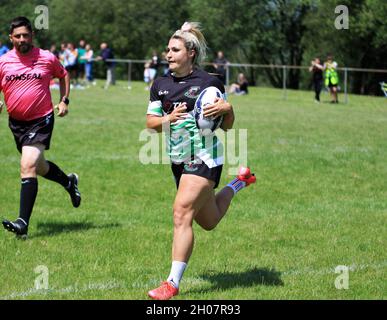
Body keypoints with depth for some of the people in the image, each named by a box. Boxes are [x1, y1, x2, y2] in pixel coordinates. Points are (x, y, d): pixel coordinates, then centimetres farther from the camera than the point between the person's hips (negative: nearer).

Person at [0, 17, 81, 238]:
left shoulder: (47, 58, -4)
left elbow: (64, 75, 15)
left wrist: (64, 100, 4)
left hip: (41, 120, -4)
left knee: (28, 167, -18)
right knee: (39, 167, 19)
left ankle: (23, 223, -20)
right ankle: (69, 182, 51)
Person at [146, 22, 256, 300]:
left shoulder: (210, 82, -7)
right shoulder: (160, 85, 5)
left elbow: (227, 126, 0)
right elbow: (151, 122, 6)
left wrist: (227, 108, -22)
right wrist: (169, 118, -14)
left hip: (205, 156, -7)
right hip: (179, 159, 7)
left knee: (182, 213, -21)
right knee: (208, 222, 19)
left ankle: (173, 283, -17)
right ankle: (239, 182, 48)